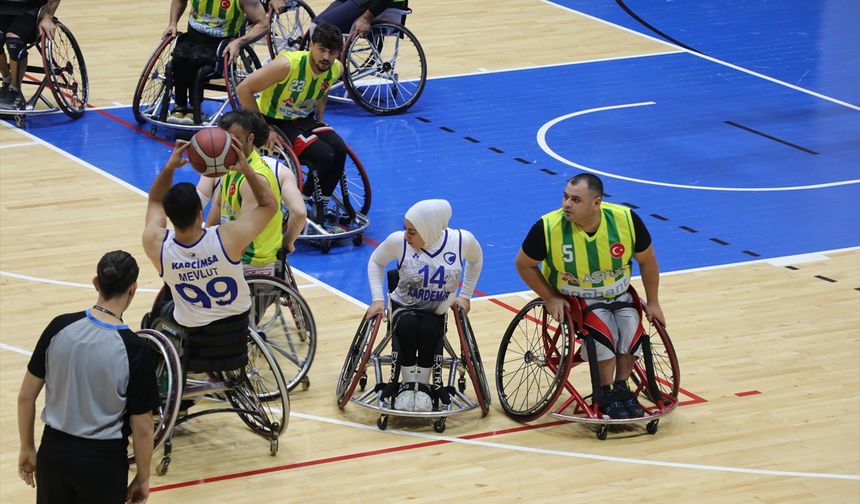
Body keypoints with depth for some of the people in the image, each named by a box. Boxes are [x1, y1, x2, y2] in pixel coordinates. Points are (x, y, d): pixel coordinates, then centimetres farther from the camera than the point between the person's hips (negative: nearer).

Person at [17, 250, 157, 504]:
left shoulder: (60, 327, -8)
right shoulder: (134, 349, -16)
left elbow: (26, 396, 0)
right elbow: (142, 428, -11)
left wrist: (27, 449, 13)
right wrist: (143, 478, 4)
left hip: (54, 452, 3)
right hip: (103, 459, -3)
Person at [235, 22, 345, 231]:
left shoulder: (336, 69, -9)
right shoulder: (288, 64, -29)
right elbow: (243, 90, -25)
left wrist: (319, 118, 5)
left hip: (303, 119, 6)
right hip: (275, 122, -6)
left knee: (339, 149, -19)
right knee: (323, 156, -25)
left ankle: (320, 209, -2)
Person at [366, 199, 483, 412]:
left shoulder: (462, 240, -15)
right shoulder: (398, 241, -17)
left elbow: (475, 260, 10)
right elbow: (376, 261, 3)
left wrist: (465, 295, 7)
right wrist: (378, 299, -5)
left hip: (436, 313, 0)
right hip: (404, 307, 0)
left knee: (428, 330, -33)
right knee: (407, 326, -34)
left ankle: (423, 385, -13)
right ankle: (407, 384, -17)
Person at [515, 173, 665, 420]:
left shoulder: (626, 220, -20)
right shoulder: (548, 228, -24)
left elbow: (646, 260, -1)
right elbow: (524, 264, -6)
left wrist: (652, 302, 3)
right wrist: (550, 298, -10)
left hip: (618, 294, 3)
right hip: (574, 298, -2)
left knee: (632, 324, -25)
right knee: (601, 326, -30)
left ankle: (621, 388, -4)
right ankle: (606, 393, -11)